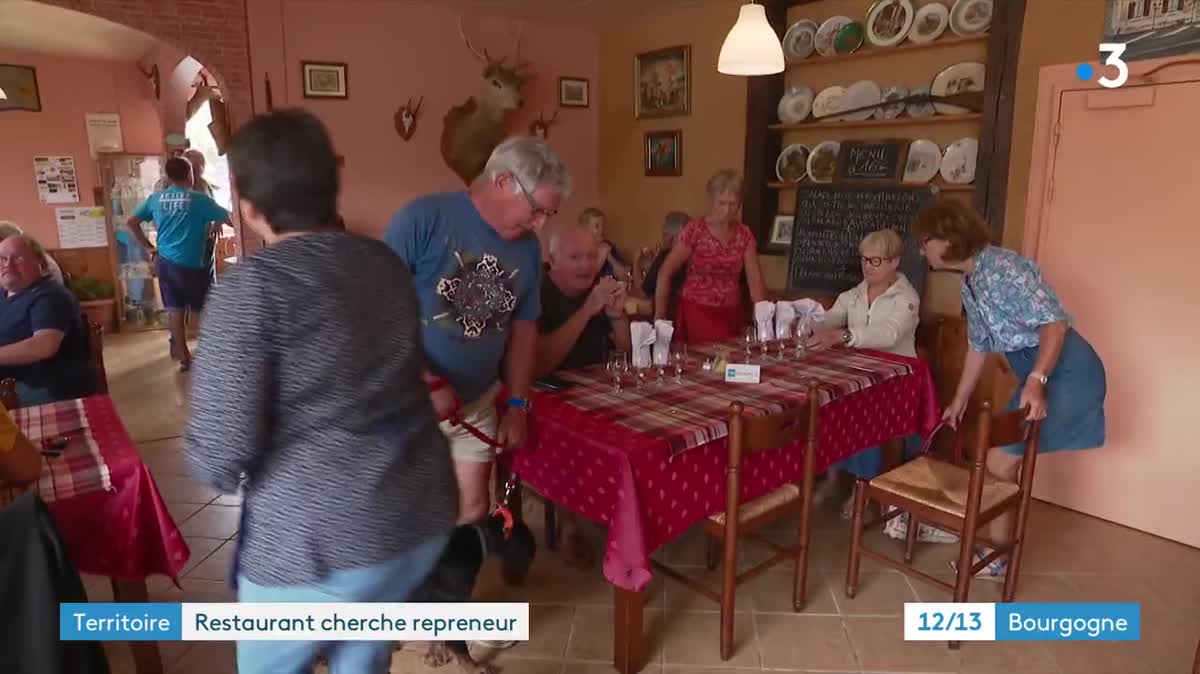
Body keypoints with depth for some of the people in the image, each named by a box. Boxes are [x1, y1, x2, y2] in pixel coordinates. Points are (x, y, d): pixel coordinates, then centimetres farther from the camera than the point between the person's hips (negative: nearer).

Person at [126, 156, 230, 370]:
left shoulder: (155, 199, 6)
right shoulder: (199, 199, -9)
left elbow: (131, 223, 8)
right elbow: (228, 218, -3)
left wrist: (149, 248, 13)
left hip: (164, 262, 5)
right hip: (190, 264, -5)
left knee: (175, 310, 11)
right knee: (203, 311, 8)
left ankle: (183, 357, 18)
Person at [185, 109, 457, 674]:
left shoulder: (253, 286, -13)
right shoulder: (386, 263, 5)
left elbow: (219, 456, -16)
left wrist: (219, 465, 5)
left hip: (320, 540, -5)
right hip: (423, 516, 6)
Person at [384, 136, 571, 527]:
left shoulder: (528, 248, 2)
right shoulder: (424, 218, -17)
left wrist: (517, 405, 7)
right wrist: (429, 383, -21)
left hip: (476, 406, 5)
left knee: (472, 511, 15)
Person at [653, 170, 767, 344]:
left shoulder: (744, 234, 4)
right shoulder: (695, 230, -8)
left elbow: (755, 279, 3)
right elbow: (665, 273, -5)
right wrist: (659, 316, -7)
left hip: (731, 314, 4)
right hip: (697, 313, -4)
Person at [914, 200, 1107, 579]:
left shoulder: (1001, 268, -19)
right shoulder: (969, 284, 11)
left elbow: (1055, 323, -25)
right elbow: (978, 346, 19)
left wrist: (1035, 382, -35)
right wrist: (959, 402, 24)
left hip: (1066, 372, -10)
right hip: (1037, 376, 10)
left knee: (1000, 462, -7)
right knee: (1002, 460, 13)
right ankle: (998, 545, 28)